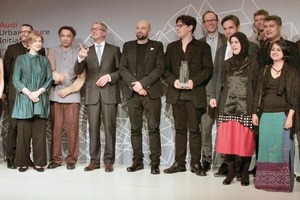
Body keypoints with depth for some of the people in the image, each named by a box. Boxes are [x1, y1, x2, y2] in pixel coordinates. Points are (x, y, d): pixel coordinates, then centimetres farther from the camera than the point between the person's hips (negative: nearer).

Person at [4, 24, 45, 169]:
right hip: (15, 94, -1)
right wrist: (13, 87, 5)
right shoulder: (12, 49, 9)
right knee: (13, 126, -2)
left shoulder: (40, 51, 9)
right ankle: (11, 158, 3)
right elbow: (6, 71, 9)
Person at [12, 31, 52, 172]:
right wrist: (29, 94, -11)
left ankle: (39, 163, 5)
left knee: (39, 133, -1)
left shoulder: (44, 60, 14)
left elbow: (49, 79, 6)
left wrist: (38, 92, -9)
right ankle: (23, 162, 7)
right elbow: (16, 80, 1)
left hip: (41, 101, 1)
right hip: (24, 101, -1)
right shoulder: (21, 59, 8)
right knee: (23, 133, -2)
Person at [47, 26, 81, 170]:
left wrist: (68, 90, -5)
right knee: (55, 128, 0)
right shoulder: (52, 52, 13)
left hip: (72, 96, -1)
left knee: (72, 128, -3)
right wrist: (55, 75, -15)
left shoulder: (78, 54, 8)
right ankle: (55, 159, 8)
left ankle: (71, 159, 4)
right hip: (55, 95, 1)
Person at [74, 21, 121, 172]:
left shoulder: (114, 50, 9)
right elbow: (78, 72, 3)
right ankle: (94, 160, 7)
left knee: (109, 128, -2)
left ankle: (109, 160, 4)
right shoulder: (87, 51, 14)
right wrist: (81, 58, -16)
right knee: (93, 128, 1)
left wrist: (109, 77, -11)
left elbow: (121, 70, 6)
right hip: (92, 94, 2)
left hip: (109, 93, -2)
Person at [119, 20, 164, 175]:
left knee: (153, 128, -5)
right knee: (135, 129, 3)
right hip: (132, 93, 2)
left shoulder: (157, 46, 10)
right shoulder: (128, 46, 16)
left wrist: (142, 83, -12)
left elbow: (160, 68, -2)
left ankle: (155, 163, -1)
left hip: (151, 92, -2)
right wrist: (134, 84, -9)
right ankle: (137, 161, 9)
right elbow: (122, 68, 6)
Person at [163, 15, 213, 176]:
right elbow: (166, 69, 11)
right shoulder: (171, 47, 16)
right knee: (179, 129, 7)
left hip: (195, 94, -3)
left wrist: (194, 81, -16)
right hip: (176, 94, 3)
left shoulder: (202, 47, 5)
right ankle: (179, 163, 13)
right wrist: (173, 81, -8)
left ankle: (195, 164, 7)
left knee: (194, 130, 0)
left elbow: (208, 69, -2)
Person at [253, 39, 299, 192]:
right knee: (266, 147, 5)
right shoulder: (264, 71, 14)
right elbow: (258, 93, 13)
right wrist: (255, 113, 7)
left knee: (283, 147, -2)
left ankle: (283, 182, 6)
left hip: (283, 115, -4)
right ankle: (265, 180, 13)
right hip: (266, 115, 4)